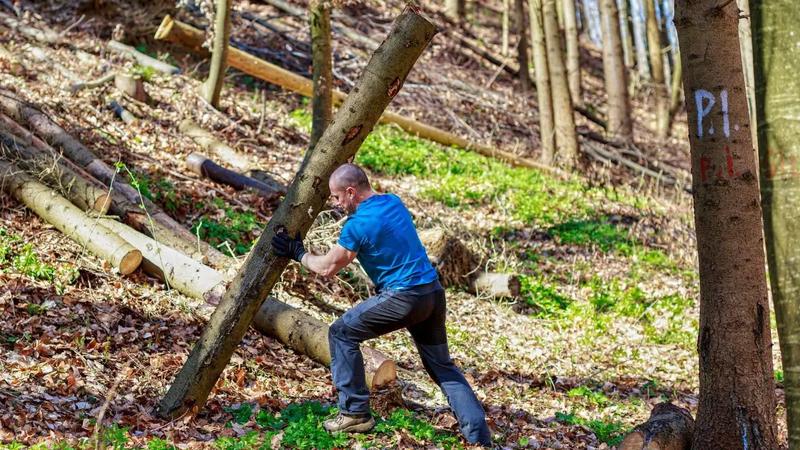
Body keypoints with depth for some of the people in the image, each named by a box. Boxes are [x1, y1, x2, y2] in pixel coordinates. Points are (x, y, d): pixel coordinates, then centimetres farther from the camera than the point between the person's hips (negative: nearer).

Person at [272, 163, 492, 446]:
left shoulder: (358, 224, -12)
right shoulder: (393, 202, 12)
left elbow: (327, 268, -2)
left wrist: (298, 253, 14)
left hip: (403, 298, -8)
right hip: (433, 293, 8)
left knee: (341, 334, 8)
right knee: (442, 367, 17)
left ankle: (355, 413, 10)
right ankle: (479, 437, 11)